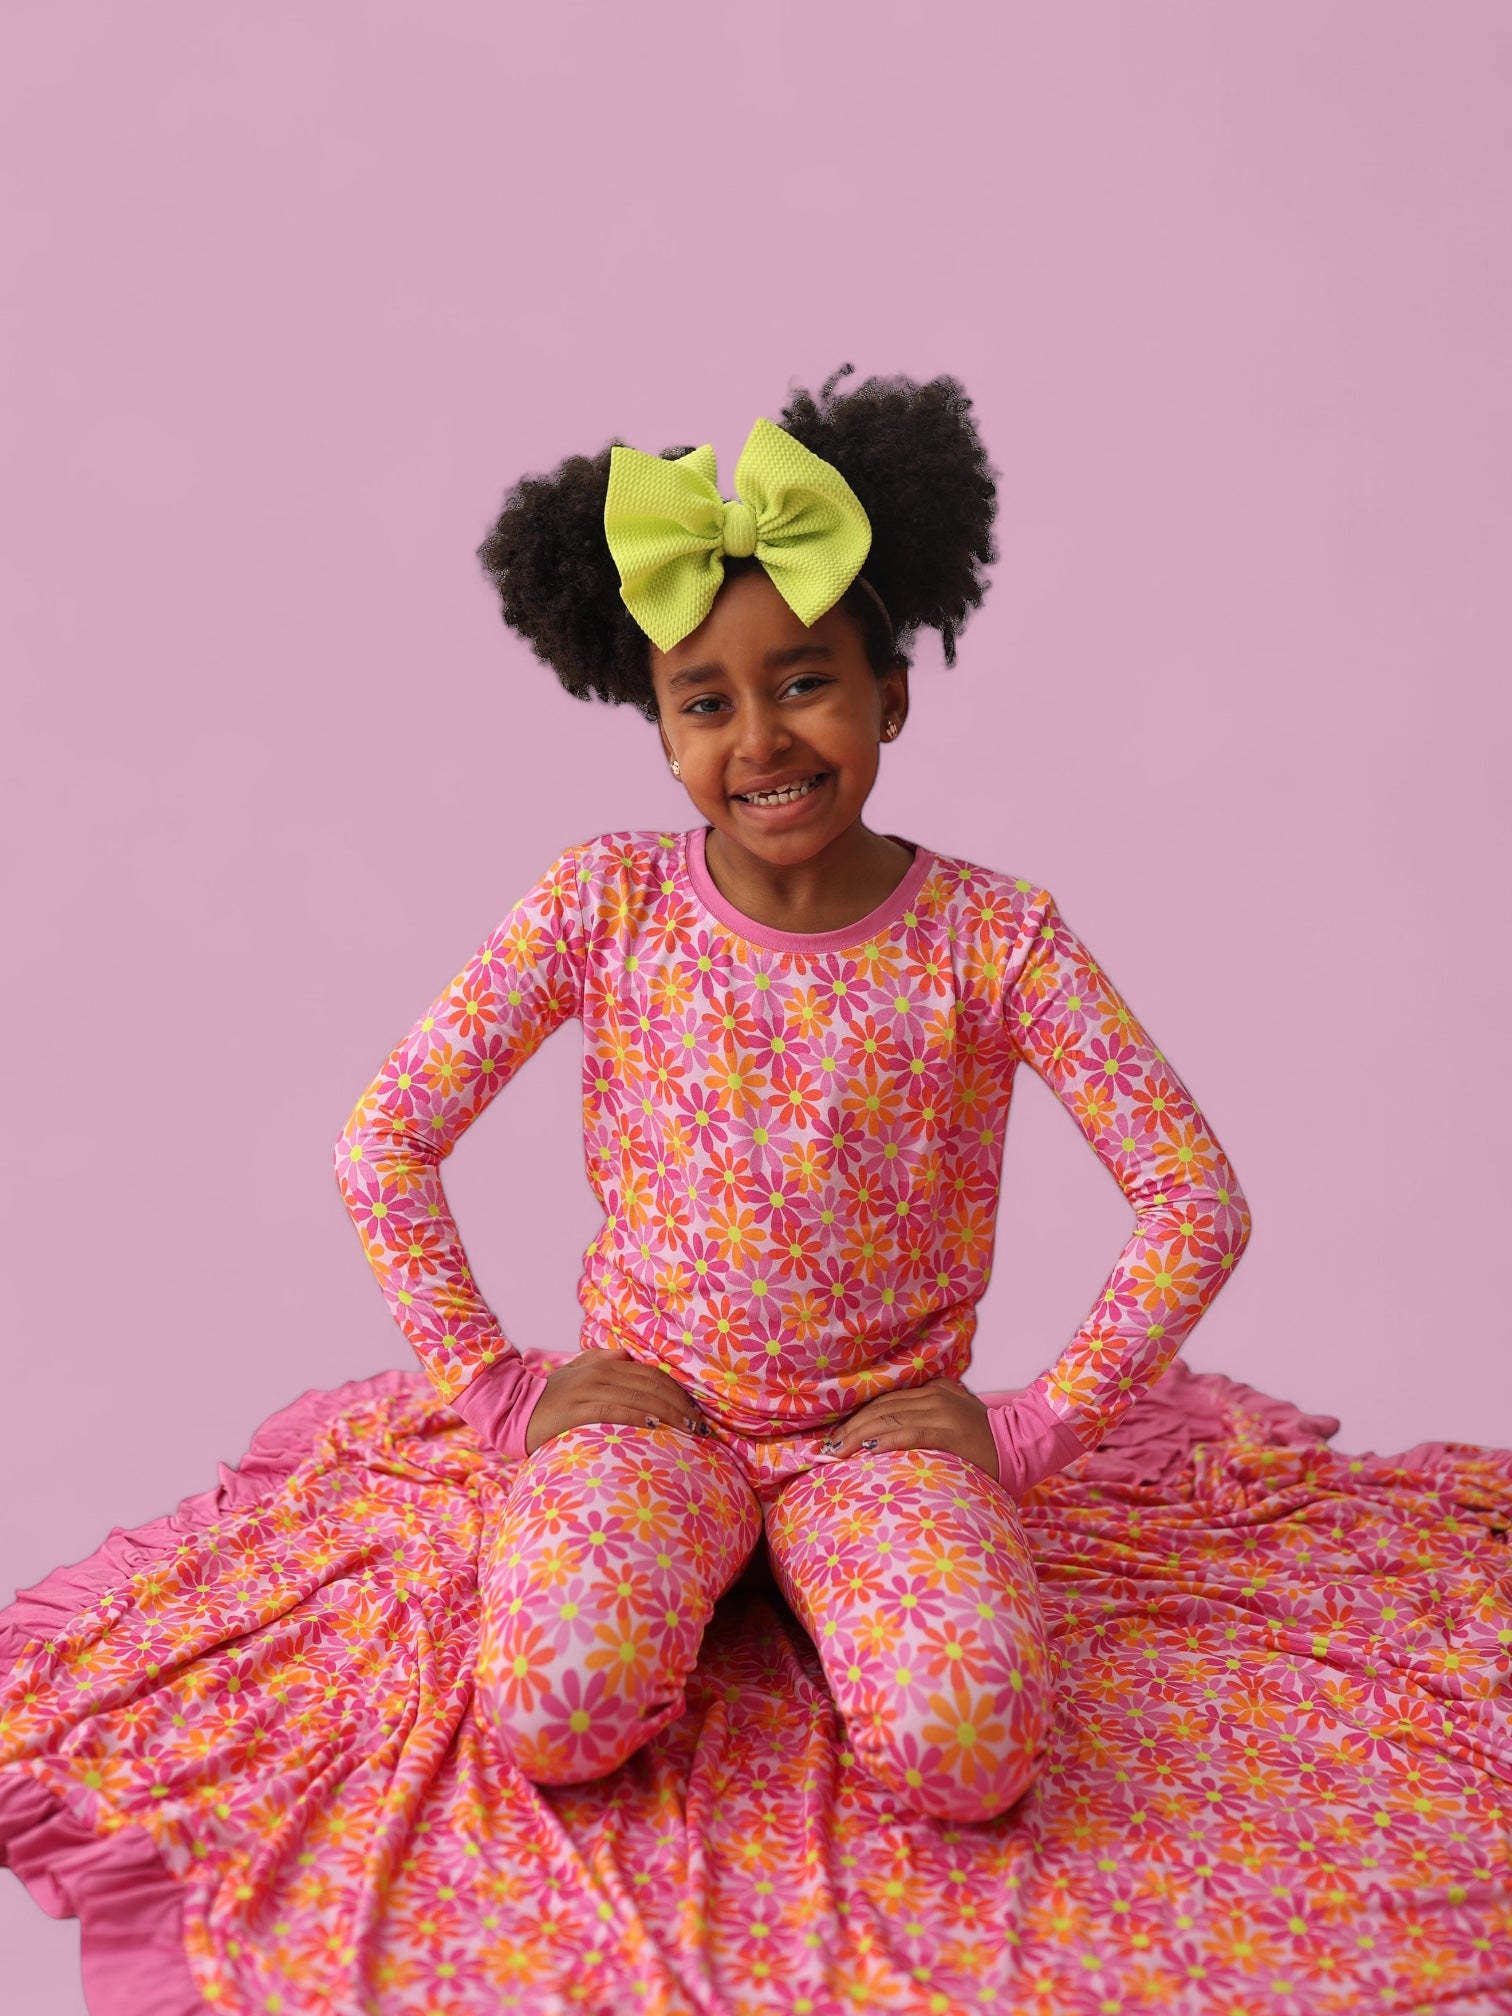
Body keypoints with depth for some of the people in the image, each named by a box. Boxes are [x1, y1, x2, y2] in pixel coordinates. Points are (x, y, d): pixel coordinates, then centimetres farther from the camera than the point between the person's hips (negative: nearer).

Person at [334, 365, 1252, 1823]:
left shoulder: (990, 937, -9)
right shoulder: (607, 904, -7)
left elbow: (1197, 1197, -7)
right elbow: (382, 1144, -4)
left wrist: (1038, 1430, -9)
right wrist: (500, 1390, -6)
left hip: (890, 1419, 0)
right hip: (647, 1407, 1)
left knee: (970, 1742, -26)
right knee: (554, 1710, -26)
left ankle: (817, 1582, 5)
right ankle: (651, 1549, 7)